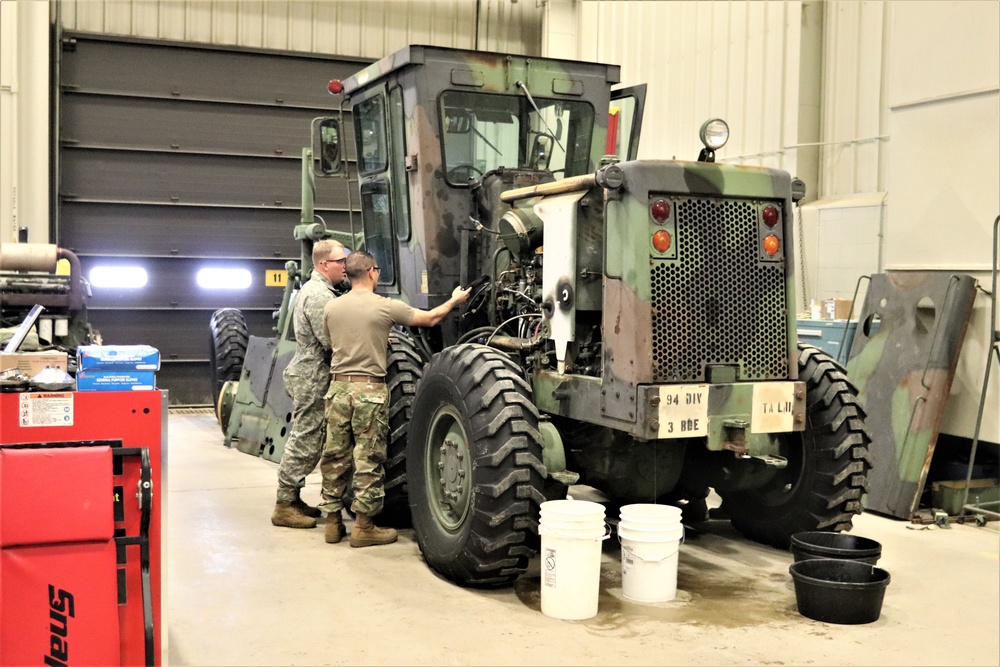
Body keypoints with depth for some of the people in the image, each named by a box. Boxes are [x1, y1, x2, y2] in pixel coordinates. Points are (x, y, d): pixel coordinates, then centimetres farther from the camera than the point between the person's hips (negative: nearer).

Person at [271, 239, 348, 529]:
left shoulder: (313, 289, 17)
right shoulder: (319, 295, -17)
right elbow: (332, 343, -21)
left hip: (308, 376, 11)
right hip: (313, 378, -11)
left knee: (305, 439, 15)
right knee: (305, 442, -5)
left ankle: (291, 498, 22)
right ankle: (284, 506, 1)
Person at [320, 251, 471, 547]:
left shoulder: (331, 308, 5)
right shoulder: (386, 307, -7)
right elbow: (430, 319, 4)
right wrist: (454, 300, 22)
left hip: (338, 386, 5)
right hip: (369, 389, -5)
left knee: (335, 455, 11)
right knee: (369, 459, 2)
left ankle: (333, 521, 20)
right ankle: (363, 525, 6)